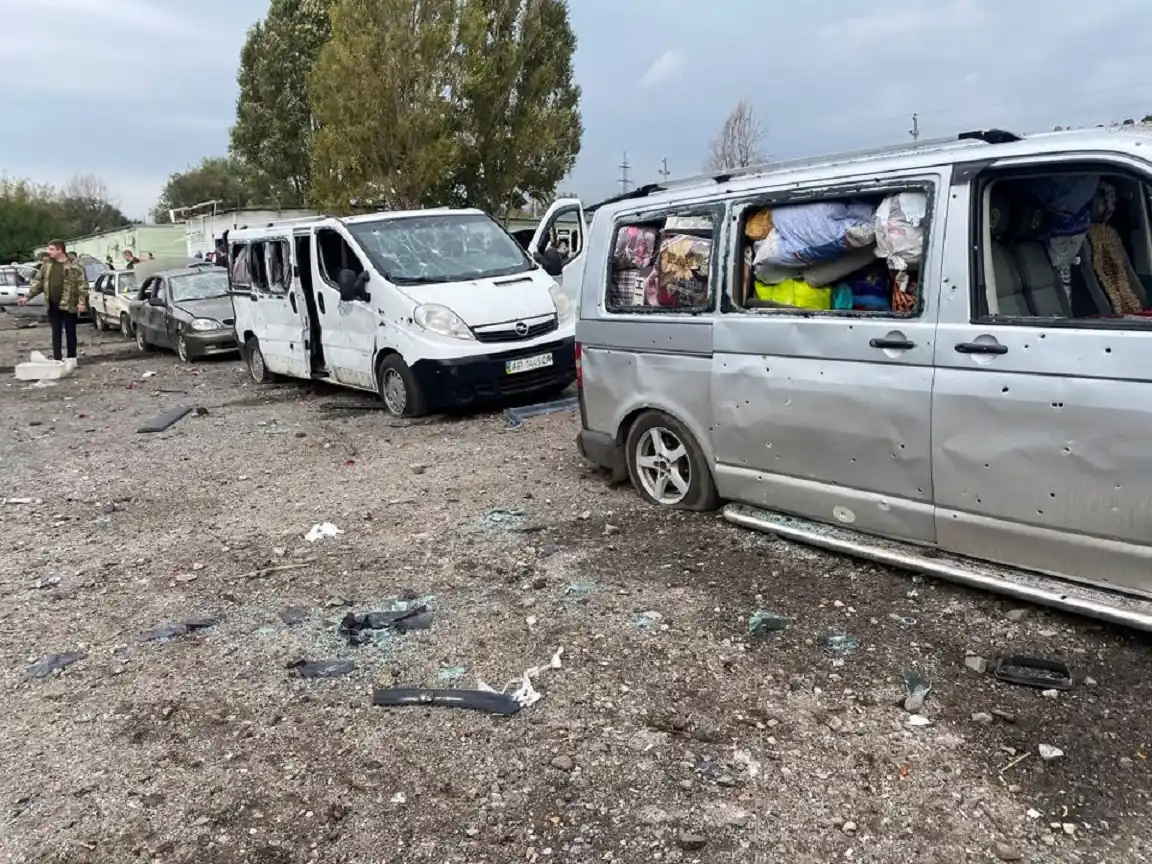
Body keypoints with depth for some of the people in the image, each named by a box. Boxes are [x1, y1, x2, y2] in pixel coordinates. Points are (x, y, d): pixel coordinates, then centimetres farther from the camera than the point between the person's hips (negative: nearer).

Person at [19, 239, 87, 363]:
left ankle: (72, 358, 15)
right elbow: (37, 282, 12)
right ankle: (57, 359, 11)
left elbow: (82, 283, -10)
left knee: (70, 332, 5)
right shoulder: (47, 265, 9)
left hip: (69, 304, -5)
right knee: (56, 332, 7)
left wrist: (82, 301, -18)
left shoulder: (74, 265, -7)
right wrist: (28, 297, 4)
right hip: (53, 305, 5)